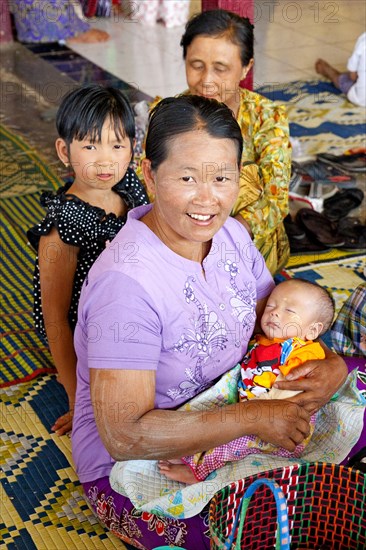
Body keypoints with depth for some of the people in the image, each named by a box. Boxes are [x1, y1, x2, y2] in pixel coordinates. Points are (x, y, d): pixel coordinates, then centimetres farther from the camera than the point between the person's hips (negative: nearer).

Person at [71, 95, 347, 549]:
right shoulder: (127, 281, -29)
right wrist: (253, 418, -28)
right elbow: (124, 435, -29)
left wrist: (333, 365, -15)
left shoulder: (231, 235, -3)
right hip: (130, 467, -7)